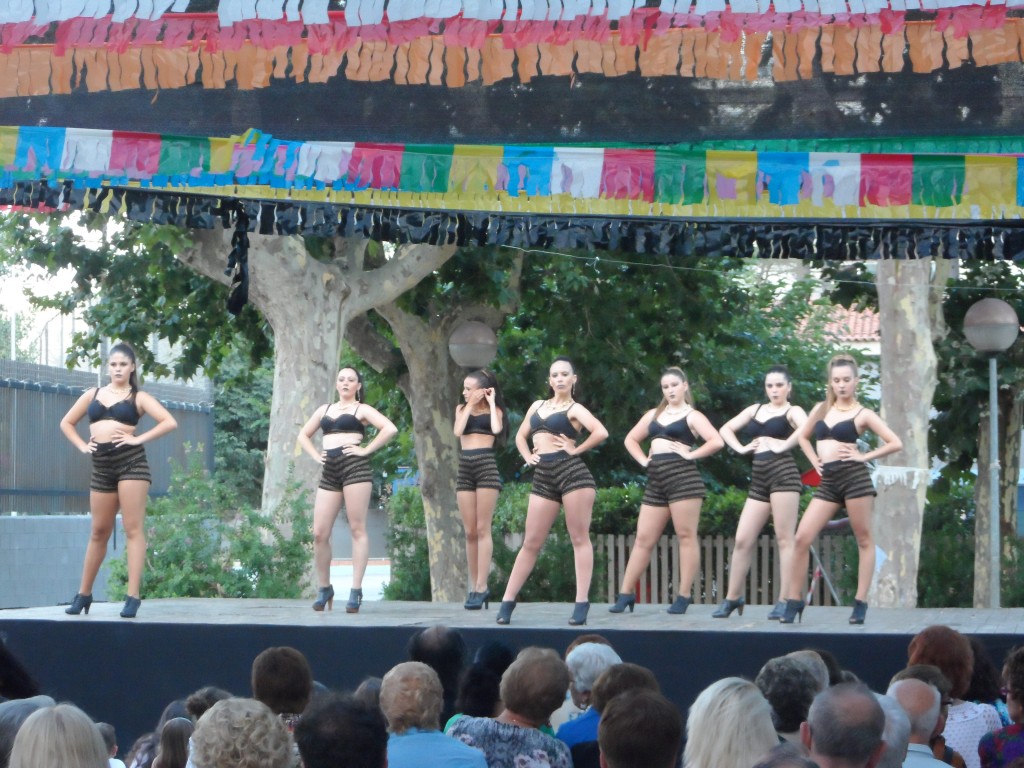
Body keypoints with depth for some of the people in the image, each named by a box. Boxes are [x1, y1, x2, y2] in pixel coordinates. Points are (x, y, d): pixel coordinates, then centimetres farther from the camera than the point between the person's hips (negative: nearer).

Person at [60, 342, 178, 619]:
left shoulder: (138, 397, 5)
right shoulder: (92, 394, 16)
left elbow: (169, 422, -6)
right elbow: (67, 423, 24)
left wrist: (139, 439, -11)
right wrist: (82, 446, 9)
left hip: (131, 462, -4)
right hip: (101, 466, 4)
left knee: (133, 529, -8)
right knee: (99, 532, 10)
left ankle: (133, 596, -11)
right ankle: (83, 594, 19)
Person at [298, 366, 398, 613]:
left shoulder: (362, 409, 7)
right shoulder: (325, 409, 23)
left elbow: (390, 429, -7)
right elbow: (303, 435, 31)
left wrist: (366, 449, -8)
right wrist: (316, 456, 14)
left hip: (355, 466, -5)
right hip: (329, 472, 5)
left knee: (357, 529, -8)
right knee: (319, 534, -1)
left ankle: (356, 591, -9)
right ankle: (324, 588, 12)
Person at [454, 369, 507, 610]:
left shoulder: (494, 410, 7)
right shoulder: (462, 409, 16)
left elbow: (496, 429, -13)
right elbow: (457, 431, -2)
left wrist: (491, 403, -3)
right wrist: (470, 406, 1)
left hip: (486, 465, -4)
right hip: (464, 468, 4)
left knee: (482, 529, -8)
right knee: (470, 532, 4)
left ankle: (481, 587, -11)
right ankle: (474, 587, 7)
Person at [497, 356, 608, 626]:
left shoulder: (575, 409, 1)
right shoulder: (537, 406, 20)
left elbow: (601, 432, -16)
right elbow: (521, 436, 30)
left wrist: (576, 450, -10)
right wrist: (527, 457, 13)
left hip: (571, 472, -5)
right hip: (543, 477, 6)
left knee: (579, 538, -4)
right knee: (531, 543, 5)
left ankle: (581, 603, -6)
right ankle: (507, 601, 5)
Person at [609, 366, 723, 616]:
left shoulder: (692, 416, 3)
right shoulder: (653, 415, 20)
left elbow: (717, 442, -10)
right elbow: (630, 439, 27)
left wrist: (691, 454, -10)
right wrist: (643, 460, 12)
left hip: (683, 476, -6)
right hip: (656, 481, 6)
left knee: (686, 536, -5)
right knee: (643, 539, 5)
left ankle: (684, 597, -4)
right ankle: (625, 594, 6)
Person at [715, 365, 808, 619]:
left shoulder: (792, 411, 1)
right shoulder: (755, 409, 19)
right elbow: (726, 429, 25)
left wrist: (784, 445, -17)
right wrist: (741, 448, 10)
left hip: (783, 472, -6)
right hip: (759, 478, 7)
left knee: (784, 540, -7)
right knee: (742, 540, 5)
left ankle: (784, 601, -8)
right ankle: (733, 597, 14)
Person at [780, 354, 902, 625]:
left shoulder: (863, 414, 1)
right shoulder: (821, 409, 14)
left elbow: (895, 443, -2)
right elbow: (804, 436, 30)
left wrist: (863, 456, -6)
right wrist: (814, 461, 14)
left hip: (854, 476, -5)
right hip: (827, 482, 5)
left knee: (864, 541, 1)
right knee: (802, 539, -4)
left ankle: (860, 603, 4)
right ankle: (794, 601, 2)